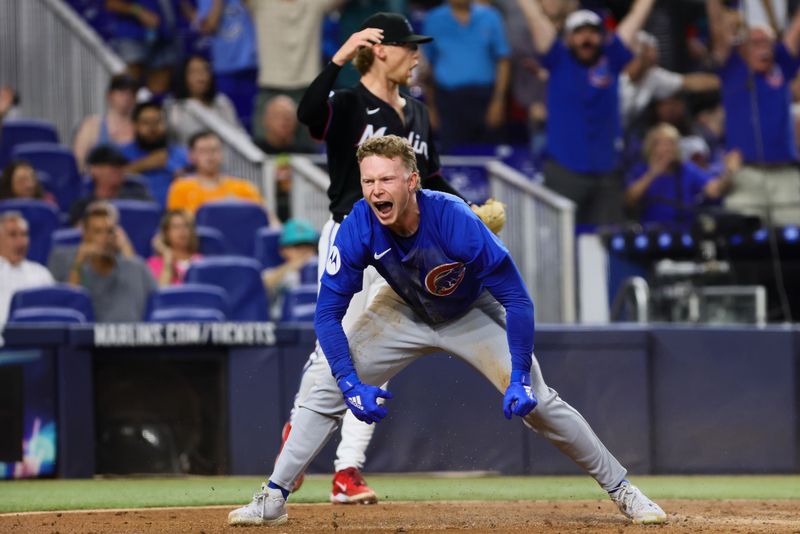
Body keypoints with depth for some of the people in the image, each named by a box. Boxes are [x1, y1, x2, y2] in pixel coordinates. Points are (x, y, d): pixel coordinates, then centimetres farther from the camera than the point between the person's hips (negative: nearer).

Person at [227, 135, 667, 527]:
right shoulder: (358, 228, -30)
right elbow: (328, 313, -23)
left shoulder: (456, 221, -38)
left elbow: (516, 299, -31)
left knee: (537, 402, -6)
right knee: (331, 389, -10)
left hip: (473, 315, -2)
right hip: (404, 313, 2)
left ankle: (621, 490, 9)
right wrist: (352, 386, -33)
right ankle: (273, 500, -2)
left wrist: (519, 377, -36)